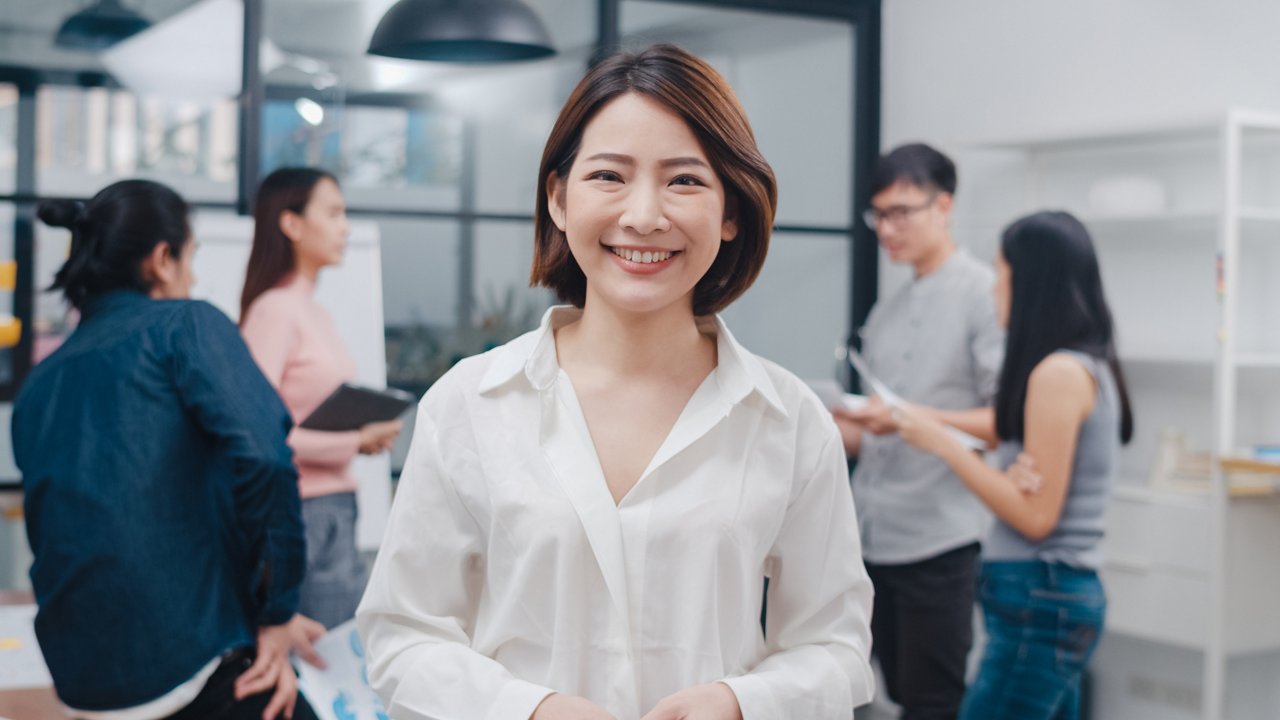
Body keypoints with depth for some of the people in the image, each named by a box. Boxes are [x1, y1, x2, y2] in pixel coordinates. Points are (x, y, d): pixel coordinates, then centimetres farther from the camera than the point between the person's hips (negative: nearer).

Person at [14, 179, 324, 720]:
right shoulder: (185, 324, -3)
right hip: (190, 659, -7)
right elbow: (260, 454, -19)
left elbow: (55, 537, 18)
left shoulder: (38, 388, 15)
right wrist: (278, 613, -11)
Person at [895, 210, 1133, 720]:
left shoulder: (1058, 372, -16)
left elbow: (1036, 514, -17)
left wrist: (942, 444, -13)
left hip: (1040, 600, -10)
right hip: (1068, 589, 10)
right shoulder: (1090, 364, 12)